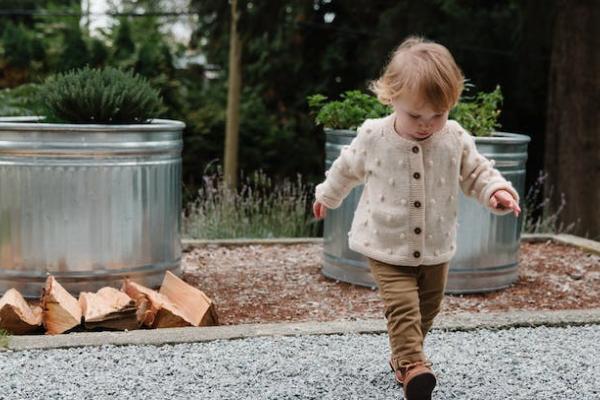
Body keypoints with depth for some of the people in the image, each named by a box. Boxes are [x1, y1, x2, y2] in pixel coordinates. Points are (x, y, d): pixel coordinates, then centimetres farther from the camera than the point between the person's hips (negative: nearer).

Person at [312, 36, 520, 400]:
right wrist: (327, 196, 22)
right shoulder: (373, 137, -12)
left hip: (435, 248, 3)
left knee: (427, 308, 16)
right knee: (403, 305, -19)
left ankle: (402, 357, 36)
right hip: (387, 247, -3)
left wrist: (497, 191, -19)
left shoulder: (456, 139, -9)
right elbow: (347, 169, 6)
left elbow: (476, 172, 3)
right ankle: (412, 365, -22)